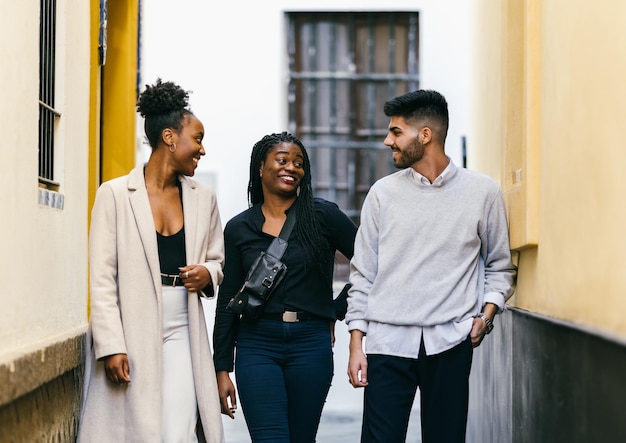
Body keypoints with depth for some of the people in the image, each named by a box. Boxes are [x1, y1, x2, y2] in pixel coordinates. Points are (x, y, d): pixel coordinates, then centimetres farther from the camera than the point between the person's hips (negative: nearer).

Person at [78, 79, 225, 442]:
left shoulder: (203, 199, 11)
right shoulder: (115, 195, -2)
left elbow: (218, 261, 23)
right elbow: (102, 278, -5)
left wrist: (208, 274, -2)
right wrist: (111, 346, -12)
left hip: (181, 338, 3)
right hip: (131, 340, -3)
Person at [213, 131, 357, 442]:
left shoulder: (323, 215, 1)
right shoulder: (238, 228, 6)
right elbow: (227, 304, 8)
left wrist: (337, 312, 4)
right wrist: (222, 369, 5)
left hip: (311, 346, 0)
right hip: (257, 346, 0)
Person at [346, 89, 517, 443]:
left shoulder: (483, 192, 4)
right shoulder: (383, 193, 7)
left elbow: (500, 266, 12)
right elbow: (363, 274, 9)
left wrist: (486, 314, -5)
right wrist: (356, 345, 3)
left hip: (450, 343, 0)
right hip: (388, 340, 1)